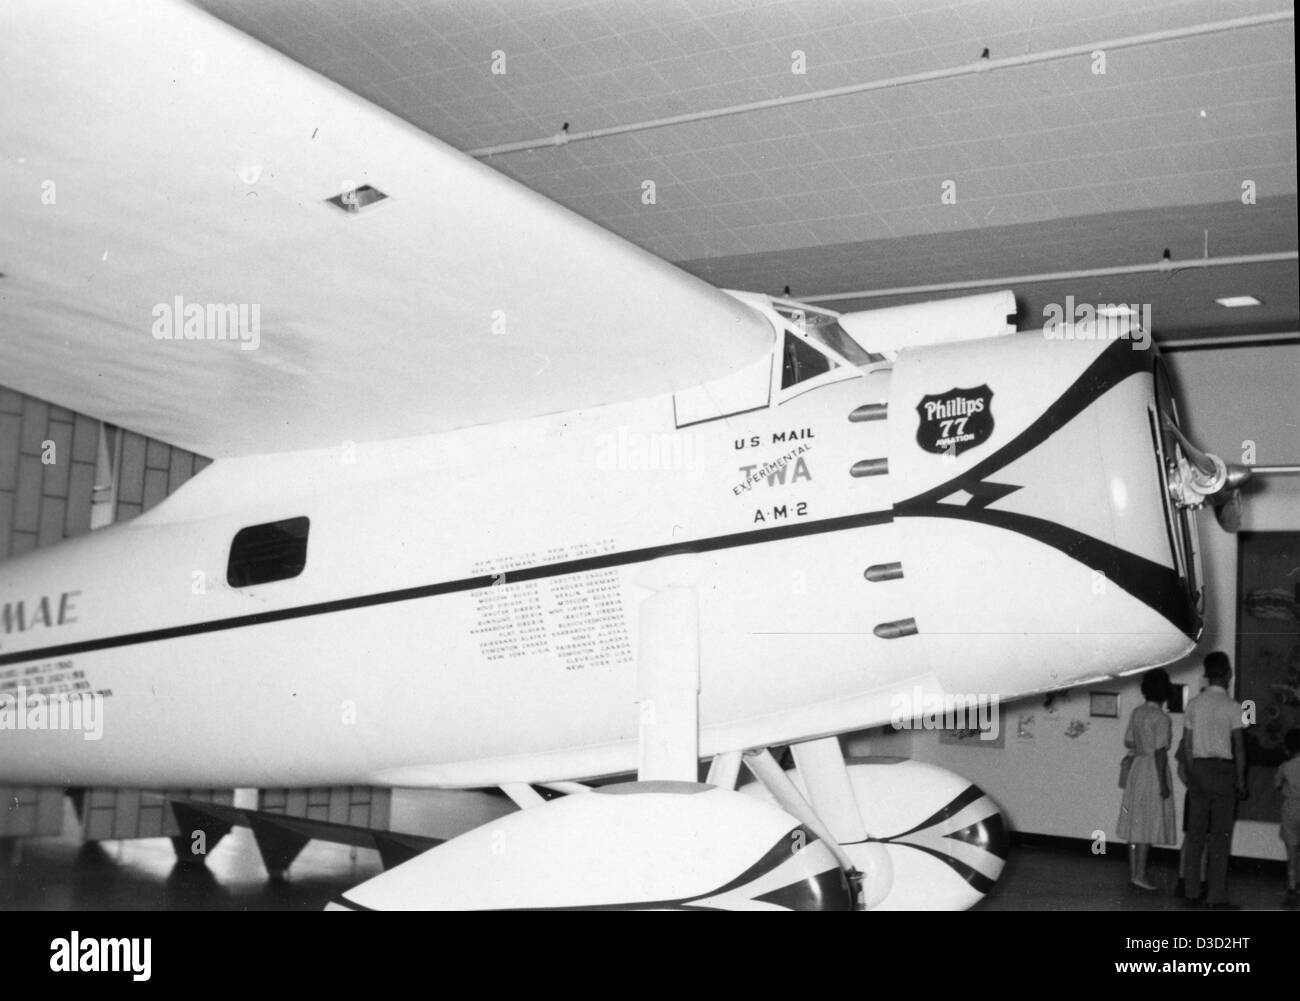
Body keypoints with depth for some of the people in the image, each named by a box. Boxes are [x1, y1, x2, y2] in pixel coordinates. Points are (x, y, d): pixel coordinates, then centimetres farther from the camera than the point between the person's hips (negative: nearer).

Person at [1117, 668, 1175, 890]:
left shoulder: (1137, 713, 7)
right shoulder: (1161, 718, -15)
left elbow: (1128, 742, 12)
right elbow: (1160, 752, -18)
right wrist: (1163, 783, -16)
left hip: (1137, 767, 7)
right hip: (1154, 771, -7)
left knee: (1137, 824, 10)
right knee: (1149, 825, -3)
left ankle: (1133, 874, 14)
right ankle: (1139, 875, -3)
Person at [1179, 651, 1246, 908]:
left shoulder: (1194, 704, 4)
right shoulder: (1232, 707, -8)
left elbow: (1186, 745, 6)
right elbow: (1239, 747, -8)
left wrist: (1191, 776, 14)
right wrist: (1241, 781, -1)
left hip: (1198, 768, 4)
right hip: (1223, 769, -4)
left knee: (1195, 832, 9)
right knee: (1221, 834, 1)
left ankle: (1192, 893, 11)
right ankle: (1216, 896, 1)